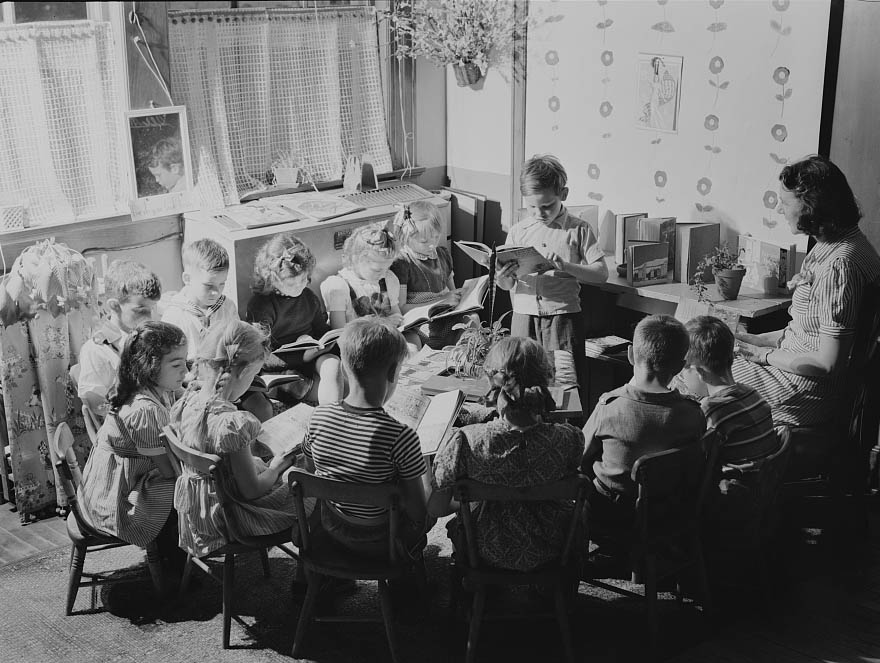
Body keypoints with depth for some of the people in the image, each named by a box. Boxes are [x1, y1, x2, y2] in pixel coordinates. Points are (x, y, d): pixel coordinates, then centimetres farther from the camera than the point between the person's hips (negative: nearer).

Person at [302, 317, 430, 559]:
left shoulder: (319, 417, -17)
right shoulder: (400, 437, -31)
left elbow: (310, 469, 1)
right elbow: (418, 511, -22)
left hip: (332, 528, 5)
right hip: (379, 541, -5)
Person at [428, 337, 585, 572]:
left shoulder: (467, 441, -29)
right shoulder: (568, 439, -25)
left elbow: (435, 508, -16)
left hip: (490, 554, -1)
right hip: (551, 550, 1)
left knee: (457, 522, 34)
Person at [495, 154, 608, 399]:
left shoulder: (578, 230, -1)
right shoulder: (517, 232, 7)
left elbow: (601, 273, -5)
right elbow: (507, 284, 8)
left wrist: (566, 266, -20)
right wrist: (503, 279, -17)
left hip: (563, 317, -2)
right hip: (524, 318, 3)